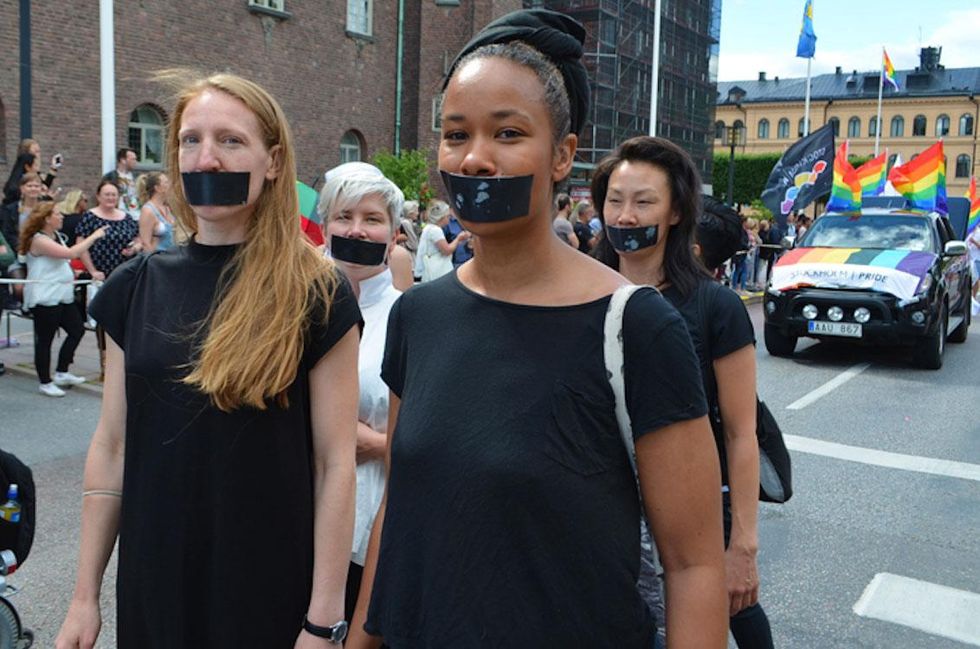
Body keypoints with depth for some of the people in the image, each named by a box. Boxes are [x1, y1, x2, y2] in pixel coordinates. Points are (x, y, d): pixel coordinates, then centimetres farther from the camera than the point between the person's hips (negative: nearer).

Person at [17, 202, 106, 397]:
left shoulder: (57, 236, 13)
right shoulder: (38, 240, -16)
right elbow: (70, 253, -27)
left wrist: (71, 272, 11)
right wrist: (94, 236, -21)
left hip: (62, 295, 9)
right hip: (44, 298, -9)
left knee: (77, 330, 10)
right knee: (45, 339, 0)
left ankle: (61, 373, 21)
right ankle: (45, 382, 11)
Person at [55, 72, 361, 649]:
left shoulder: (316, 294, -12)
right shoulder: (137, 287, 0)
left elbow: (335, 465, -12)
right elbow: (112, 446, 4)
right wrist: (86, 596, 5)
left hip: (270, 589, -3)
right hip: (152, 585, 4)